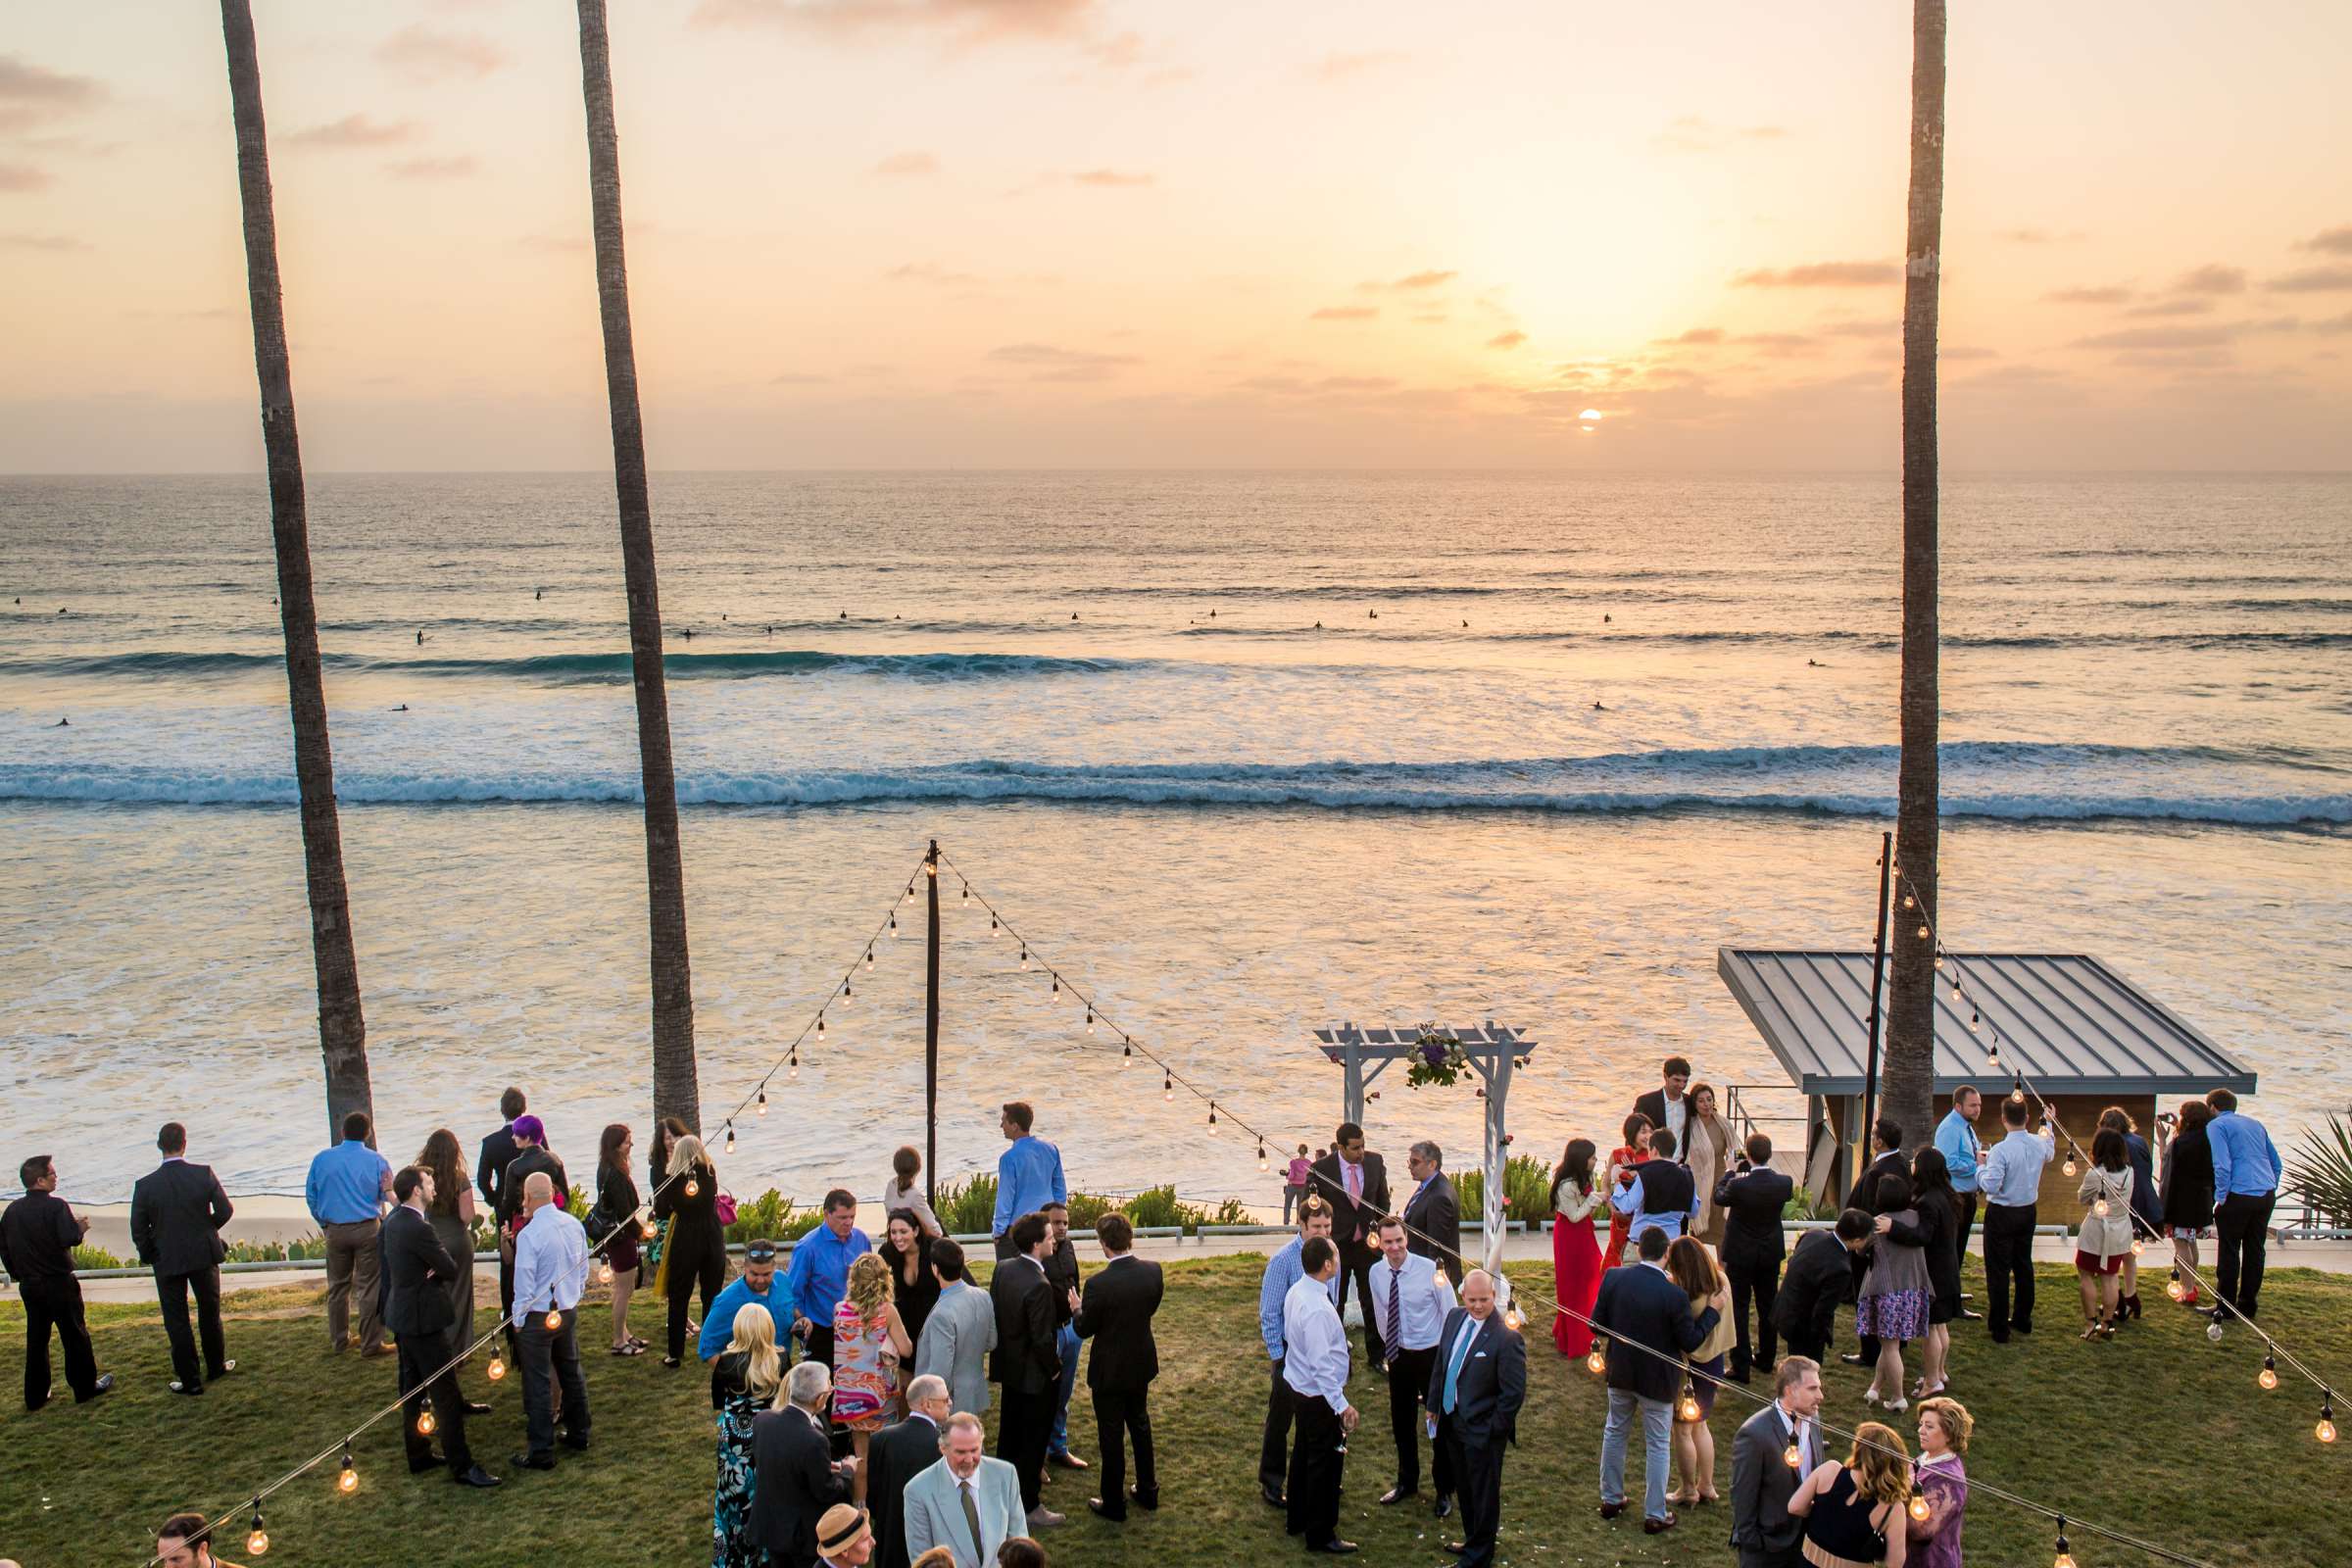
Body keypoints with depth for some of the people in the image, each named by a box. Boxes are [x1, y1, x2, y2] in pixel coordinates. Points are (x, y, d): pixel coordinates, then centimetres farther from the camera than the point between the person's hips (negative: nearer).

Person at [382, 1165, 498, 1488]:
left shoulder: (394, 1222, 6)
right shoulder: (419, 1228, -24)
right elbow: (451, 1270, -18)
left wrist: (436, 1267, -6)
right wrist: (442, 1266, 1)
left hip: (403, 1314, 10)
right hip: (424, 1319, -10)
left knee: (413, 1389, 18)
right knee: (446, 1395, -5)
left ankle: (418, 1456, 29)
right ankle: (461, 1467, -1)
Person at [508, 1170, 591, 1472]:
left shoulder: (528, 1234, -21)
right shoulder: (574, 1225, -2)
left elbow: (524, 1283, -17)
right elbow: (583, 1269, 8)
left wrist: (518, 1319, -3)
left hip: (538, 1317, -7)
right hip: (569, 1311, 7)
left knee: (538, 1384, 2)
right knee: (572, 1373, 20)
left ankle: (541, 1452, 7)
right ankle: (578, 1434, 33)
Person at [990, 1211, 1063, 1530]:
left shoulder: (1003, 1268, -5)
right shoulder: (1039, 1286, -30)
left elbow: (992, 1311, 5)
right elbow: (1042, 1339, -25)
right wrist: (1054, 1368, -9)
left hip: (1007, 1368, 8)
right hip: (1034, 1374, -8)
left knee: (1009, 1434, 23)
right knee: (1033, 1441, 6)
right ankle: (1027, 1508, 16)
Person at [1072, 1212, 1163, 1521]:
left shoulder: (1098, 1284, -29)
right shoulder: (1152, 1272, -14)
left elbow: (1084, 1330, -15)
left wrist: (1078, 1308, 4)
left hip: (1110, 1371, -5)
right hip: (1142, 1364, 5)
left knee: (1112, 1436, 10)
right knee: (1140, 1425, 24)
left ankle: (1113, 1504, 23)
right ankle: (1148, 1492, 37)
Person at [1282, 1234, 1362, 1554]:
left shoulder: (1296, 1293, -2)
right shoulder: (1317, 1309, -32)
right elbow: (1322, 1365, -30)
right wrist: (1342, 1405, -24)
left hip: (1298, 1387, 9)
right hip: (1319, 1396, -9)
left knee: (1303, 1453, 24)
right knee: (1325, 1463, 6)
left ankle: (1298, 1519, 40)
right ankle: (1320, 1535, 20)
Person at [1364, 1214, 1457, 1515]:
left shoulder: (1430, 1269, -20)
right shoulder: (1376, 1273, -7)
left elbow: (1451, 1312, -10)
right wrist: (1389, 1345, 14)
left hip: (1432, 1354, -4)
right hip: (1398, 1355, 4)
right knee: (1401, 1422, 16)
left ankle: (1445, 1490, 26)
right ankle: (1407, 1482, 36)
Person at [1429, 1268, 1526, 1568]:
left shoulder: (1507, 1338, -25)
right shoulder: (1454, 1318, -4)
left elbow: (1514, 1393, -20)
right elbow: (1440, 1363, 9)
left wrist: (1493, 1429, -15)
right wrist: (1433, 1405, 10)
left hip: (1482, 1431, -6)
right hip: (1452, 1421, 7)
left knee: (1483, 1493, 12)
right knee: (1465, 1488, 24)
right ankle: (1473, 1540, 44)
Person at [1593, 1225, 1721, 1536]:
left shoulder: (1613, 1278, -15)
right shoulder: (1675, 1295, -25)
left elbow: (1597, 1324, -6)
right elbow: (1691, 1342, -14)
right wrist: (1713, 1311, -3)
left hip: (1620, 1373, 4)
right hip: (1657, 1380, -3)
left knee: (1615, 1432, 23)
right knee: (1657, 1445, 13)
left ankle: (1611, 1499, 35)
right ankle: (1655, 1515, 22)